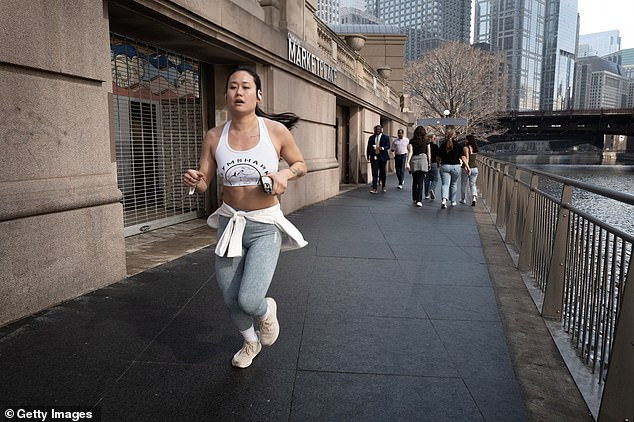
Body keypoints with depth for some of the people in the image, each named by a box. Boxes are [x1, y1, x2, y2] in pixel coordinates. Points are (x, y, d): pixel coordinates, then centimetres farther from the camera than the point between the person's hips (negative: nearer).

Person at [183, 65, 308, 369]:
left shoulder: (276, 131, -9)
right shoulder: (214, 137, -3)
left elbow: (300, 165, 5)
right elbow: (204, 183, 1)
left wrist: (285, 174, -16)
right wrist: (194, 180, -22)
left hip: (265, 226, -3)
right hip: (230, 222, 3)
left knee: (249, 300, -16)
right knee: (230, 299, 14)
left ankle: (267, 310, 25)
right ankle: (251, 342, 46)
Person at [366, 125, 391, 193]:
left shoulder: (386, 137, 4)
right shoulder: (371, 138, 12)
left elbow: (388, 146, -2)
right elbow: (368, 147, 12)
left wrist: (382, 148, -22)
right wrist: (368, 156, 3)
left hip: (382, 157, -1)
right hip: (374, 157, 1)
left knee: (383, 172, 8)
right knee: (374, 173, -5)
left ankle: (383, 186, 23)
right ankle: (374, 188, -9)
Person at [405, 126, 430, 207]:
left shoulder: (412, 141, 6)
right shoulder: (426, 141, 6)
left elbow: (410, 152, -3)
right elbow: (428, 153, 8)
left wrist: (407, 162, -8)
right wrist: (429, 163, 15)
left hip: (413, 161, 1)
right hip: (423, 160, -1)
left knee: (414, 181, 14)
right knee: (421, 182, -4)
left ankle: (415, 199, 21)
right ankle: (419, 200, -13)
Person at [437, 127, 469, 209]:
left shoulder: (442, 145, 0)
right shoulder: (458, 145, -3)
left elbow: (438, 158, 4)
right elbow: (463, 157, -5)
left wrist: (438, 164, 23)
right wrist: (467, 166, 2)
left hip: (444, 166, 0)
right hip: (456, 167, 0)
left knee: (445, 184, -3)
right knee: (454, 184, 16)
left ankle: (444, 199, -26)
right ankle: (453, 201, 25)